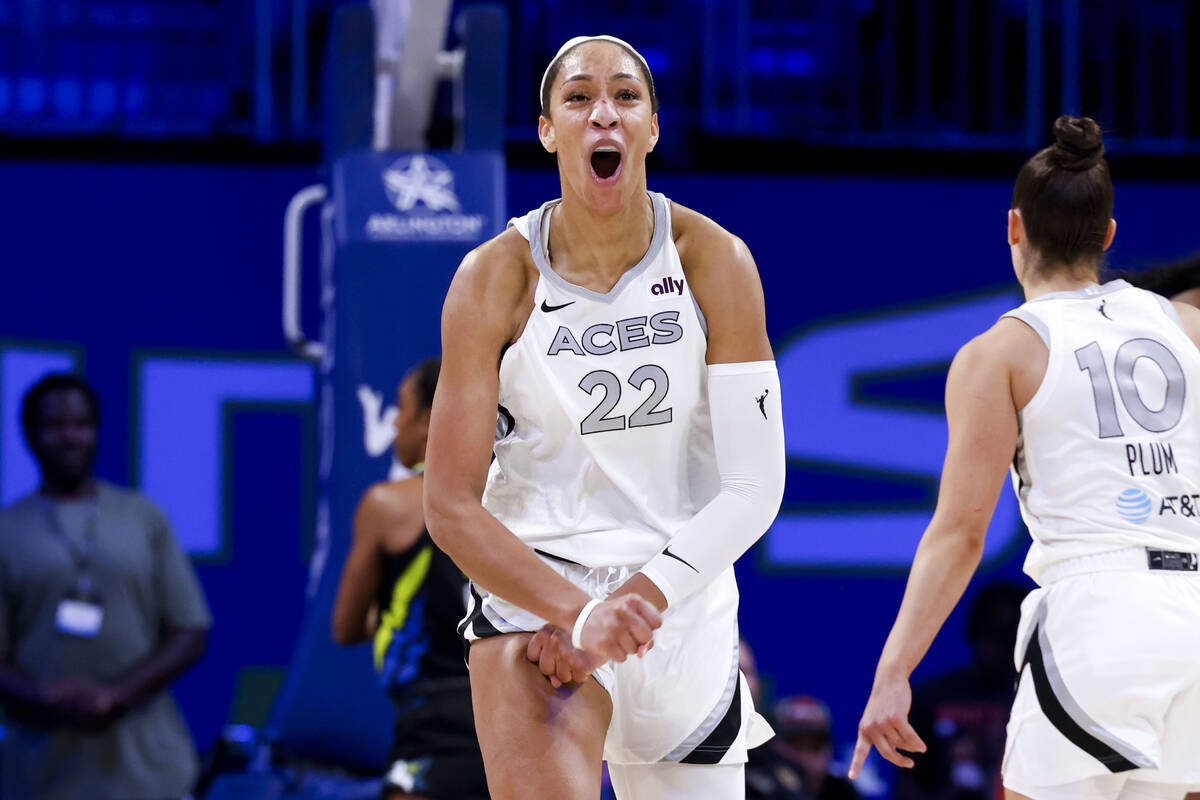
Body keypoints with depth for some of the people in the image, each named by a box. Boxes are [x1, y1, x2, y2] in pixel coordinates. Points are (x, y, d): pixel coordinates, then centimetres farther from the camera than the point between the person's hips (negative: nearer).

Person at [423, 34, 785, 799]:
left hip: (685, 594, 2)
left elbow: (755, 486, -9)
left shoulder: (714, 262, -6)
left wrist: (634, 601, -19)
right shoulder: (496, 278, -9)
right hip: (534, 588, -2)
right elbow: (451, 507, -10)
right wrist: (577, 613, -23)